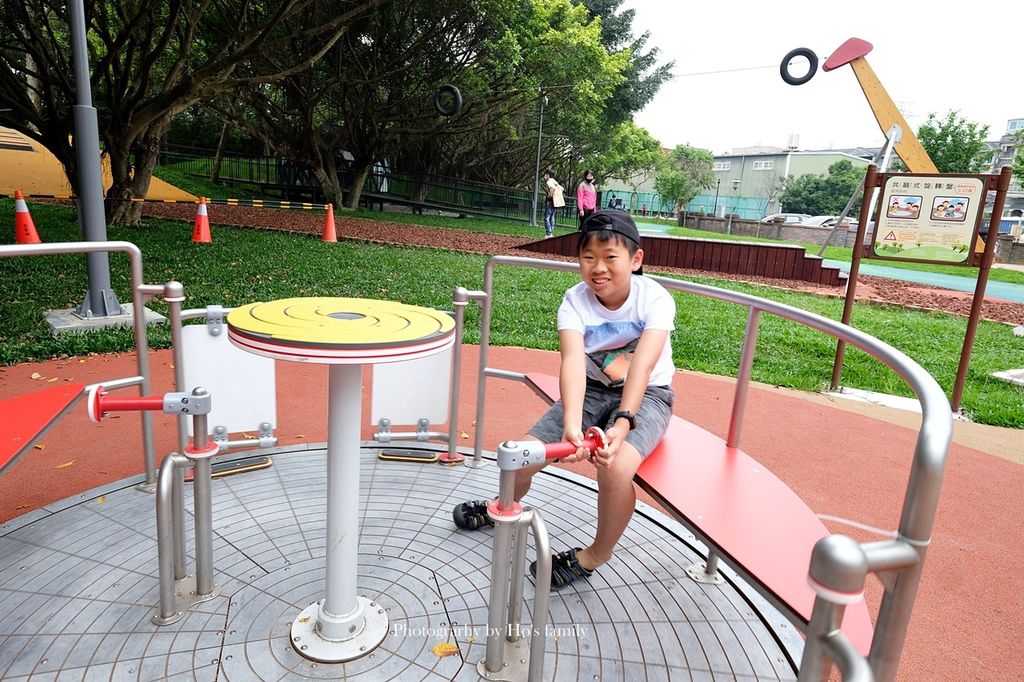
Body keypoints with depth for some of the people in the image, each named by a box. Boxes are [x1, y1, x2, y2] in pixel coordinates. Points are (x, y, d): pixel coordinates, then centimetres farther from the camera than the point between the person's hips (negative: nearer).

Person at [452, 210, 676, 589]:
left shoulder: (655, 299, -21)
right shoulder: (575, 301, -16)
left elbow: (641, 366, -34)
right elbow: (573, 361, -33)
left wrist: (623, 422, -50)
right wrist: (571, 424, -50)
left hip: (646, 395, -3)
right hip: (591, 390, 3)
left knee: (616, 467, -32)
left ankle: (598, 553, -1)